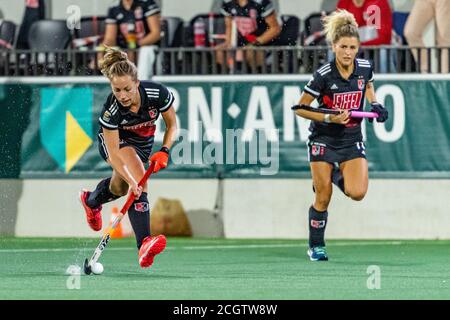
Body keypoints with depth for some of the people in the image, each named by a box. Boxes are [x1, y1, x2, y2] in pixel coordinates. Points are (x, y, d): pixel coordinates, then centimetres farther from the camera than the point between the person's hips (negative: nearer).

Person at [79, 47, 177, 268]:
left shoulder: (157, 94, -30)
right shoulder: (111, 110, -34)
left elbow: (172, 125, -12)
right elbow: (113, 152, -32)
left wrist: (165, 151, -27)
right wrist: (132, 181, -44)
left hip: (143, 142, 5)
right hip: (115, 141, -5)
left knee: (120, 188, 20)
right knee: (138, 179, -30)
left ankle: (91, 200, 55)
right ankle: (144, 244, -43)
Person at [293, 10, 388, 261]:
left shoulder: (365, 68, -8)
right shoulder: (323, 76, -19)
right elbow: (301, 109, -11)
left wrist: (374, 104, -1)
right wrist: (330, 118, -21)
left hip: (352, 140, 3)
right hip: (324, 139, -3)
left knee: (357, 192, -15)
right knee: (323, 199, -2)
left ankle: (336, 175, 19)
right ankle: (316, 247, 19)